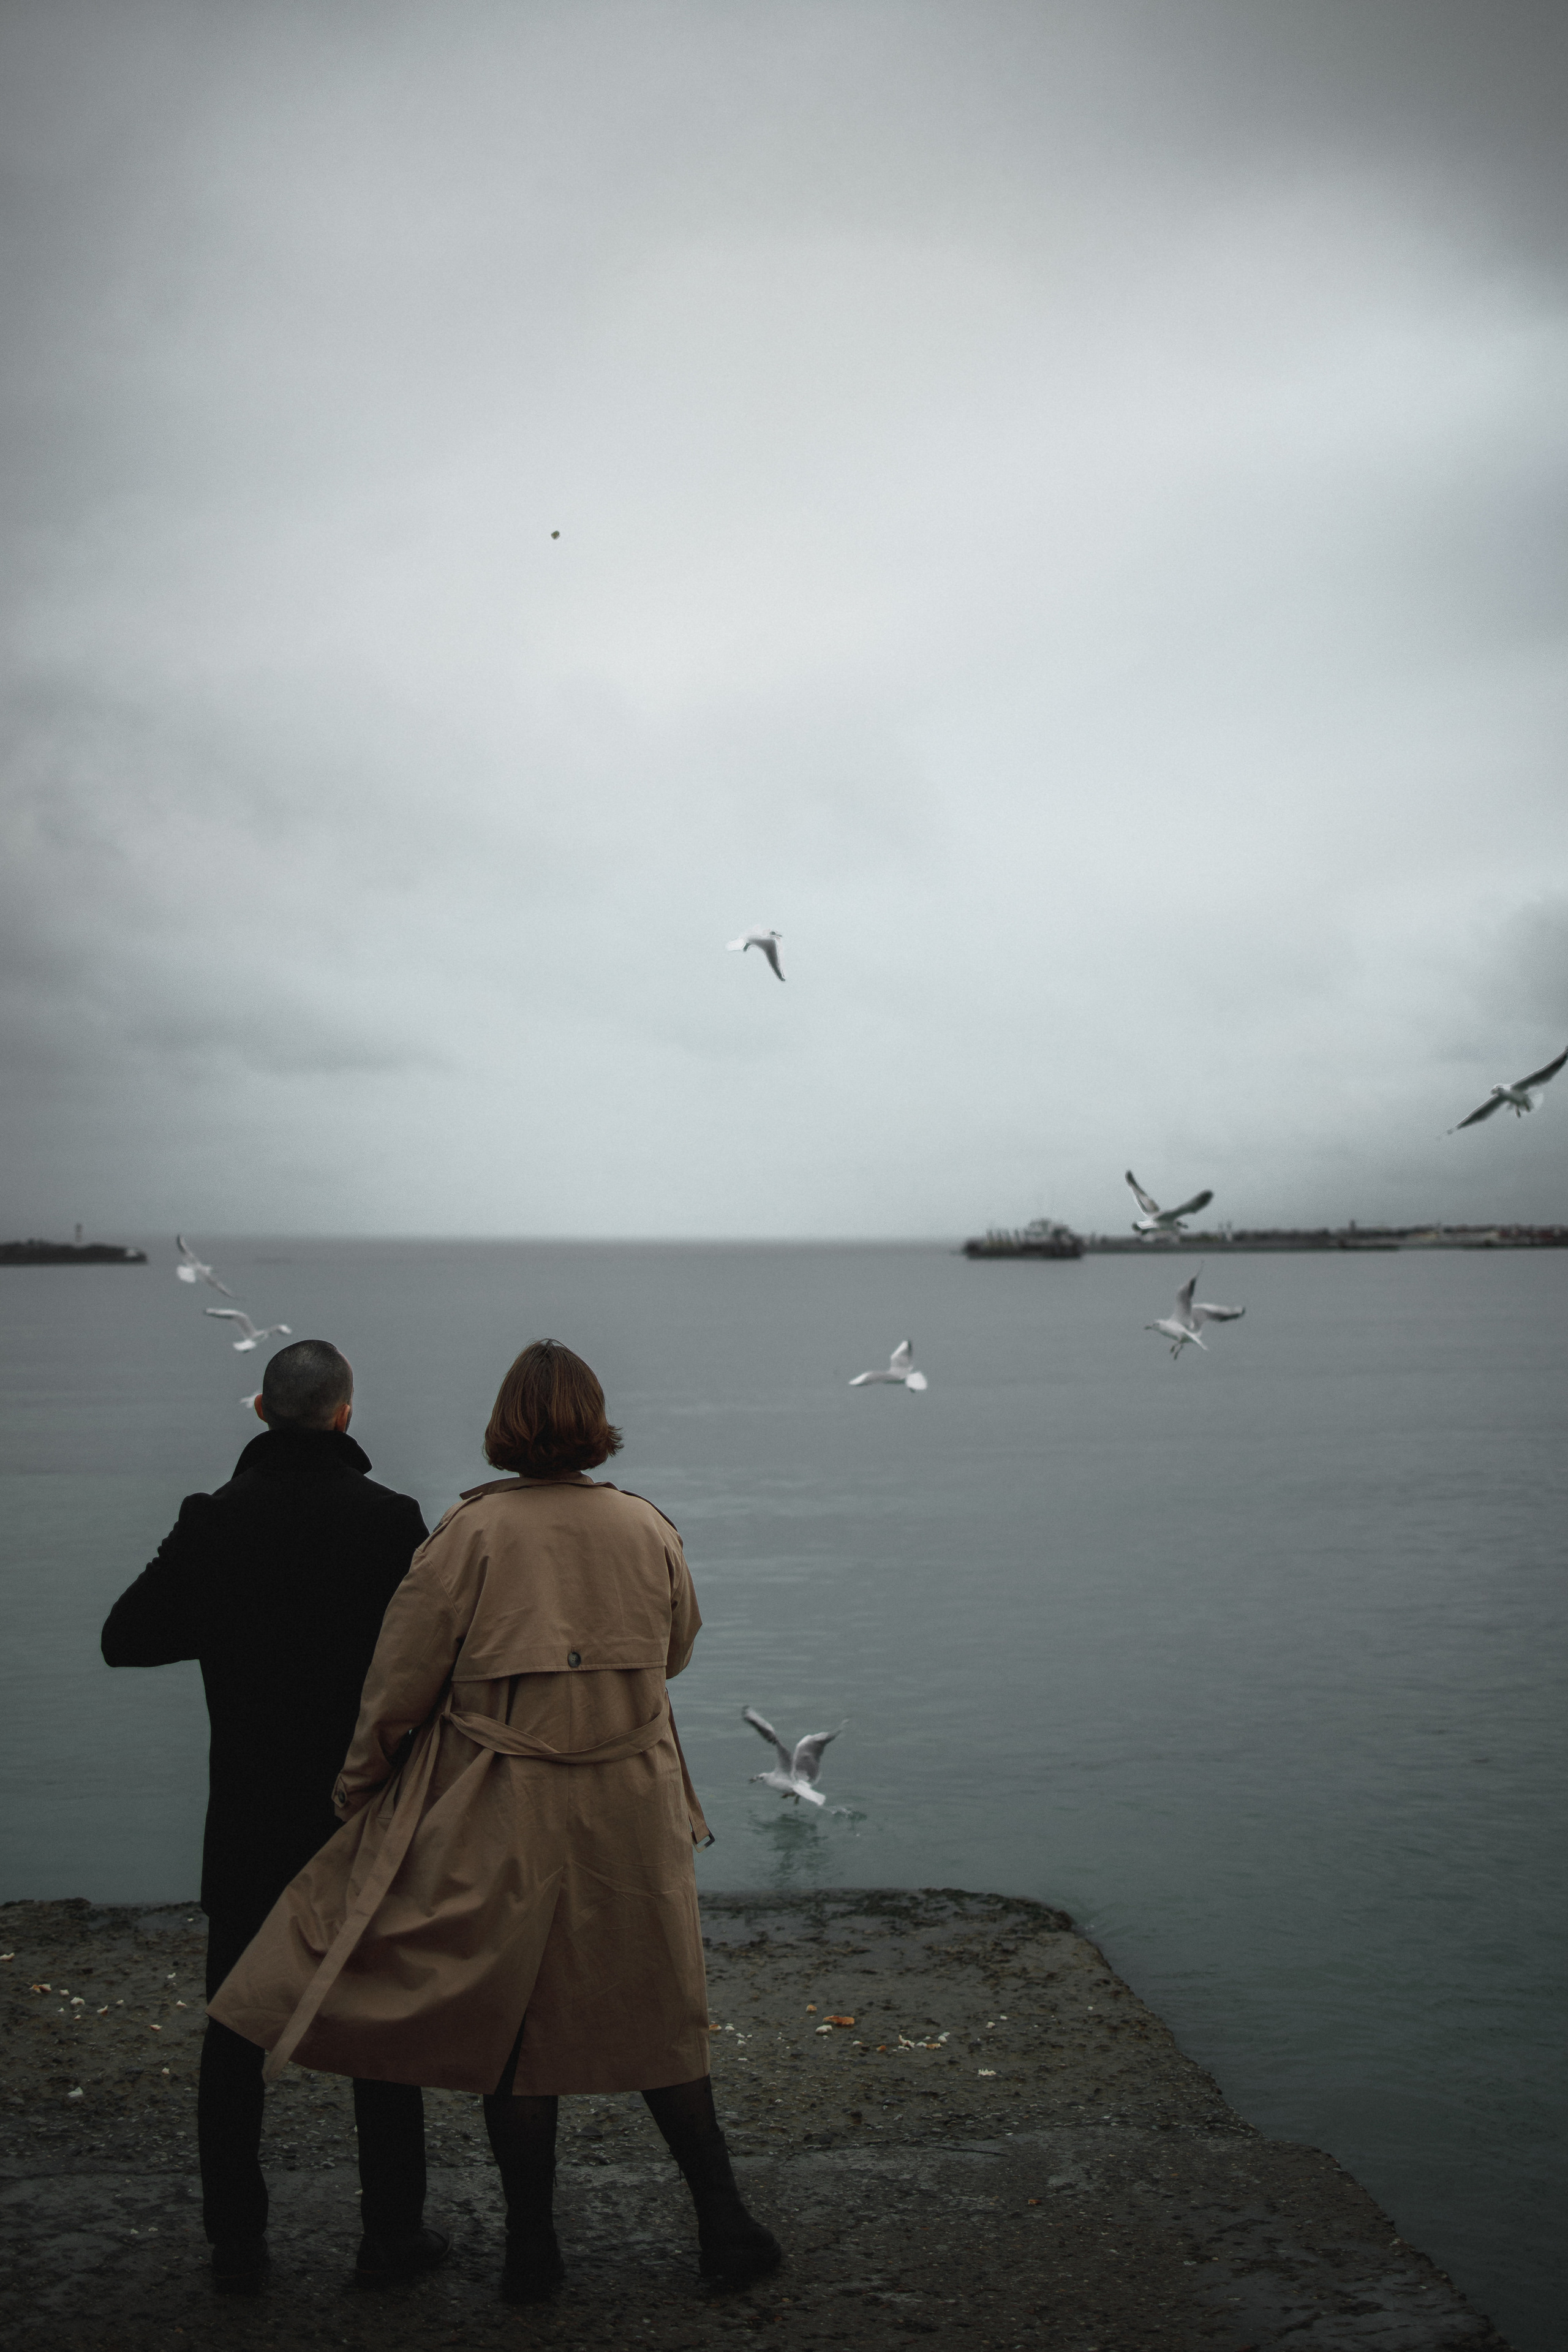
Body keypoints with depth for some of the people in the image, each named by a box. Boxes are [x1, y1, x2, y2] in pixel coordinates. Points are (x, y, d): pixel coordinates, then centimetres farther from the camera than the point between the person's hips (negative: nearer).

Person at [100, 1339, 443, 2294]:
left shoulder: (214, 1521, -5)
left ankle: (237, 2245, 18)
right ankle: (393, 2233, 18)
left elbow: (127, 1637, -1)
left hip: (251, 1822, 2)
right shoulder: (389, 1519, -12)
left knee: (236, 2035, 13)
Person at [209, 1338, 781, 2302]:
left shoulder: (473, 1532, -13)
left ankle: (533, 2252, 20)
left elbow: (402, 1681, -7)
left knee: (510, 2022, 12)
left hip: (504, 1821, -2)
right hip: (634, 1809, 2)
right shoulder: (648, 1528, -4)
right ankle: (726, 2225, 22)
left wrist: (359, 1780, 9)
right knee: (662, 2015, 16)